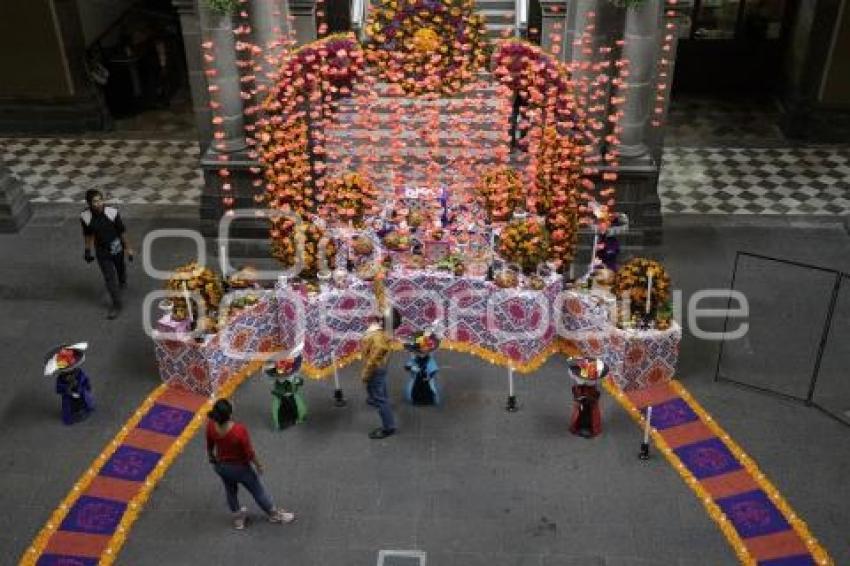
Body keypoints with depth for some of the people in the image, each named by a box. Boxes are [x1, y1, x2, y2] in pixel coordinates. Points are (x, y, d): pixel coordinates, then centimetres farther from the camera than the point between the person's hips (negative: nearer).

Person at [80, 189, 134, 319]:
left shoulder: (112, 212, -24)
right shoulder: (85, 217, -19)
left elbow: (122, 231, -12)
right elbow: (87, 234, 0)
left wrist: (128, 248, -5)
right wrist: (88, 250, 8)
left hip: (116, 247, 0)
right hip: (101, 250, 0)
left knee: (120, 268, 25)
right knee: (109, 277, 0)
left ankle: (122, 282, 61)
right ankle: (116, 304, 14)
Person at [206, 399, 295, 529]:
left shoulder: (211, 425, -24)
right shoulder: (239, 430, -38)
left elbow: (209, 446, -4)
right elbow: (249, 452, -24)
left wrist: (211, 458, 17)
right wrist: (258, 464, -4)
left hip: (220, 466, 4)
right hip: (239, 467, -4)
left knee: (230, 491, 31)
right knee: (257, 490, 21)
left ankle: (238, 518, 52)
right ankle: (274, 514, 43)